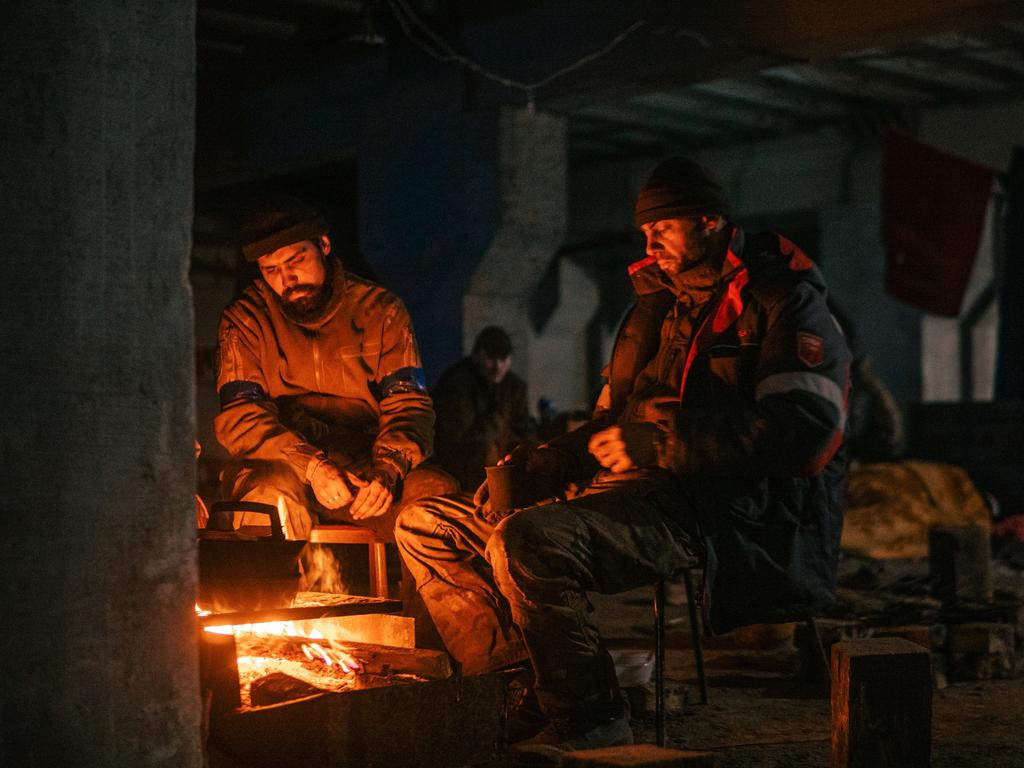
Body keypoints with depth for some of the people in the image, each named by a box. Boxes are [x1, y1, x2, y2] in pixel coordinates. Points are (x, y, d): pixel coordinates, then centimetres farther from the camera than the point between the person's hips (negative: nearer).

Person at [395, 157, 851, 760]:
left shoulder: (787, 302, -2)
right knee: (425, 525, 0)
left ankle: (590, 715, -18)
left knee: (527, 542, -33)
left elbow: (804, 428, -17)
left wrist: (657, 443, -18)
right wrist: (540, 465, 5)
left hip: (712, 507, -9)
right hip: (626, 487, 9)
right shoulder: (656, 308, 23)